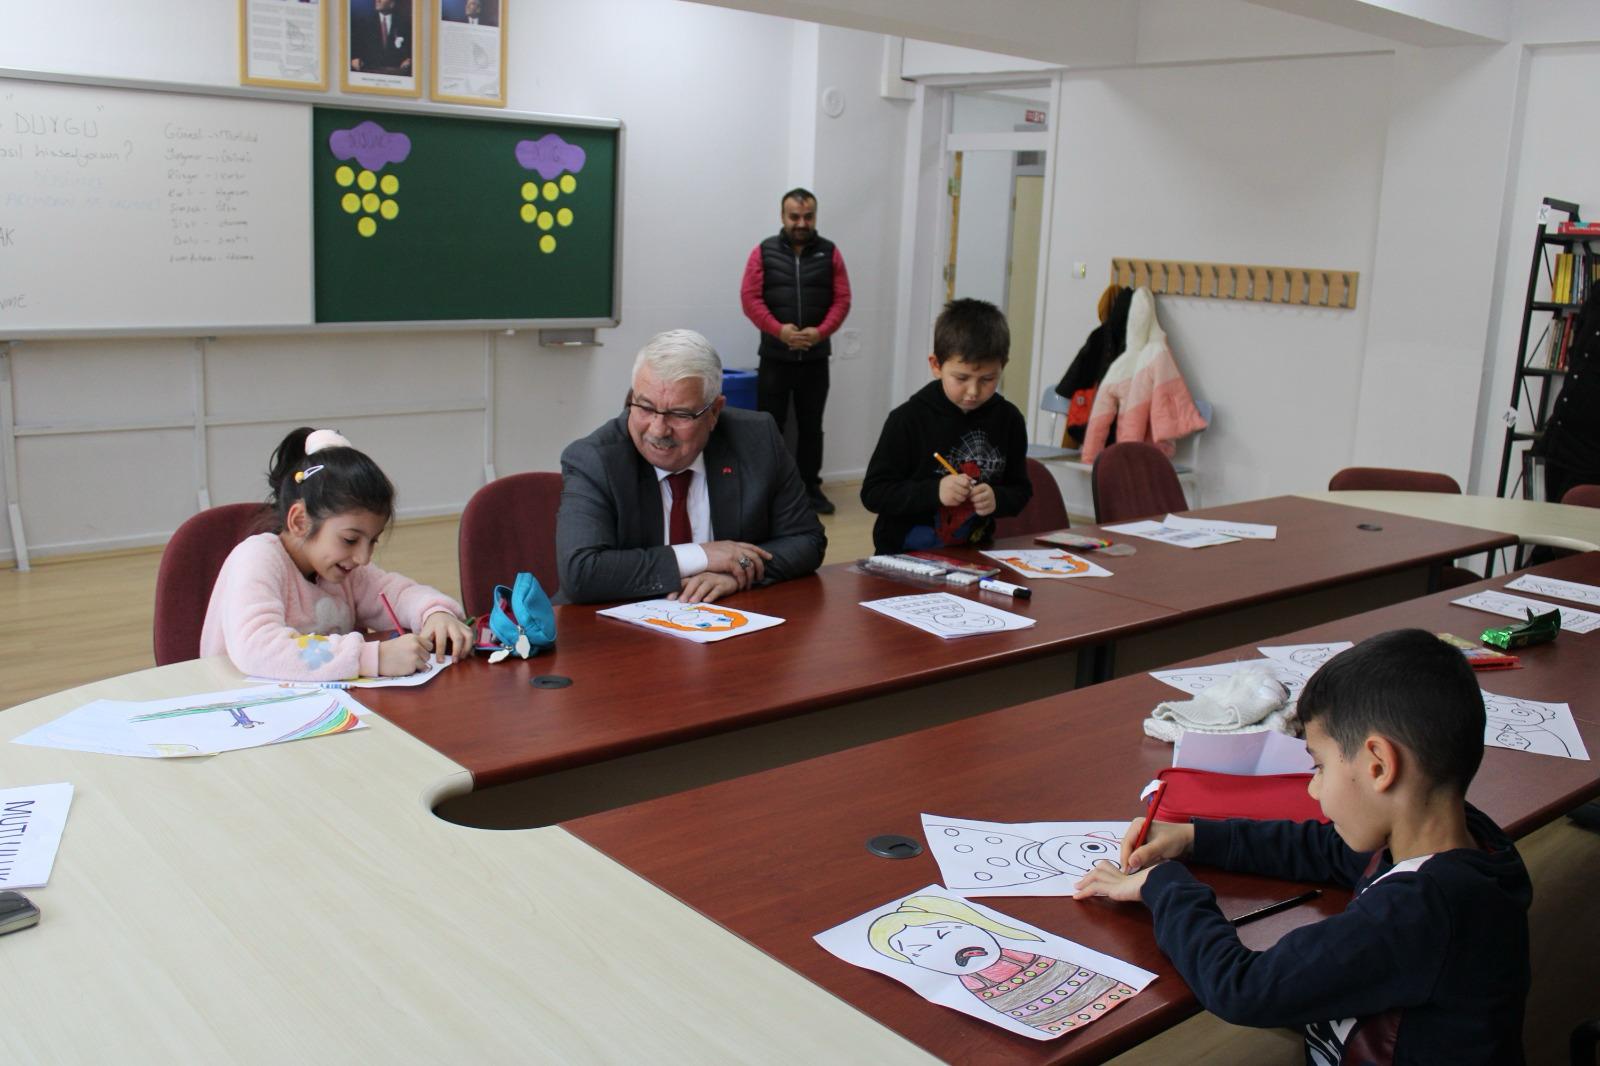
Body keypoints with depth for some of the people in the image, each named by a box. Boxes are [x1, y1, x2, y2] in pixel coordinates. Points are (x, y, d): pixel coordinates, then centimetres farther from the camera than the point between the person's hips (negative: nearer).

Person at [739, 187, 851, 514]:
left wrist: (821, 332, -15)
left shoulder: (830, 253, 5)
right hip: (774, 356, -1)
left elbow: (842, 299, 1)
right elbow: (750, 297, -5)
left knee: (811, 426, 8)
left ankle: (810, 487, 17)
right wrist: (779, 330, -18)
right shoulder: (764, 252, 1)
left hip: (815, 357, 1)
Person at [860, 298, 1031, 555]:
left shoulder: (1009, 420, 2)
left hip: (973, 556, 3)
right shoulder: (908, 420, -8)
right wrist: (934, 491, -19)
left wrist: (997, 499, -10)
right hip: (905, 555, -3)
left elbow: (1020, 491, 12)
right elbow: (873, 493, -6)